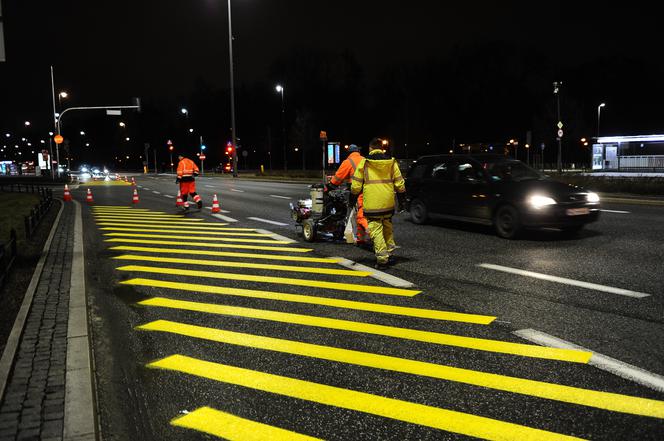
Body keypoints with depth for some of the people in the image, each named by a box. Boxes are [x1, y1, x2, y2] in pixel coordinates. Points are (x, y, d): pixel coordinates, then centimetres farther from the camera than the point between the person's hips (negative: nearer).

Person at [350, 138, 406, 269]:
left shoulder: (364, 163, -3)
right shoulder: (391, 162, 6)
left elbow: (356, 185, -2)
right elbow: (399, 184, 7)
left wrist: (353, 199, 13)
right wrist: (401, 200, 16)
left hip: (371, 204, -4)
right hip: (388, 203, 4)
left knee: (376, 230, -1)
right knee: (387, 227, 23)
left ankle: (382, 259, -4)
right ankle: (390, 249, 24)